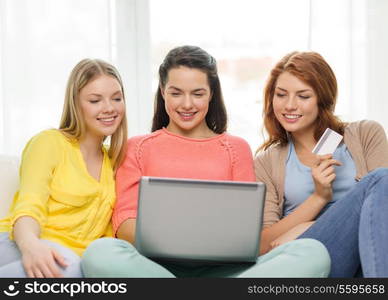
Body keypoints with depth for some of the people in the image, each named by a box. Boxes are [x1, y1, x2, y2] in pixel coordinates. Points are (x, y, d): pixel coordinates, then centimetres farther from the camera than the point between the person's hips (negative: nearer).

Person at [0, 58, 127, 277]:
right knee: (64, 262, -38)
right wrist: (30, 245, -33)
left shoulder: (114, 162, 23)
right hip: (18, 250, -3)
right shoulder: (49, 142, 5)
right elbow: (28, 208, -10)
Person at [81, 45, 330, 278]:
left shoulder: (236, 148, 22)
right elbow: (125, 222, 7)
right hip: (159, 265, -1)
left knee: (313, 252, -28)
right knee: (100, 253, -37)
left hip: (221, 267, 2)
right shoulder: (138, 148, 19)